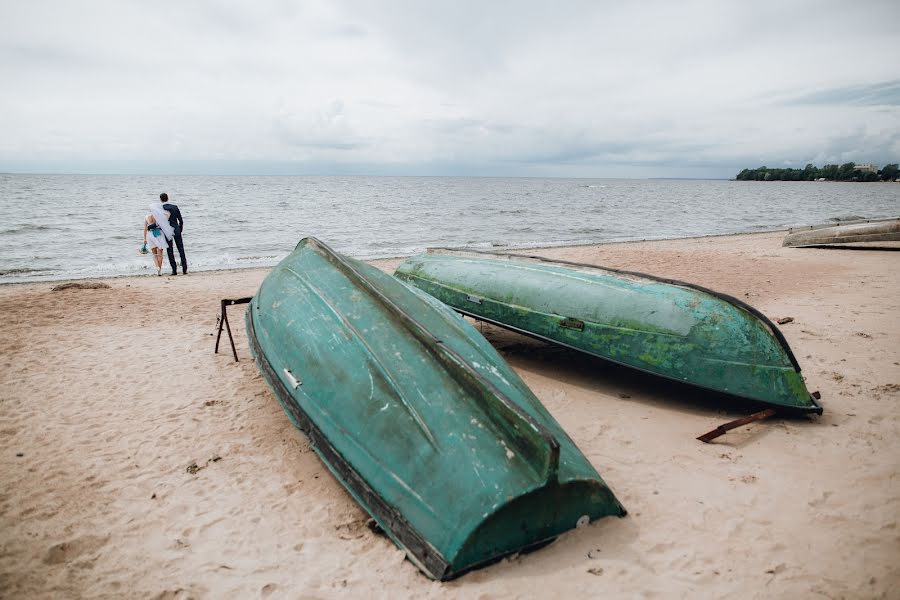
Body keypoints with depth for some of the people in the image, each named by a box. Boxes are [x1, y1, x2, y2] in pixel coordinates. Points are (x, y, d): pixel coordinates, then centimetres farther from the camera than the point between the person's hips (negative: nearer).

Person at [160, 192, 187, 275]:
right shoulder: (175, 207, 0)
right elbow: (181, 220, 3)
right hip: (176, 231, 2)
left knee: (170, 251, 5)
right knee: (181, 250, 7)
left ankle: (174, 270, 1)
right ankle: (184, 269, 4)